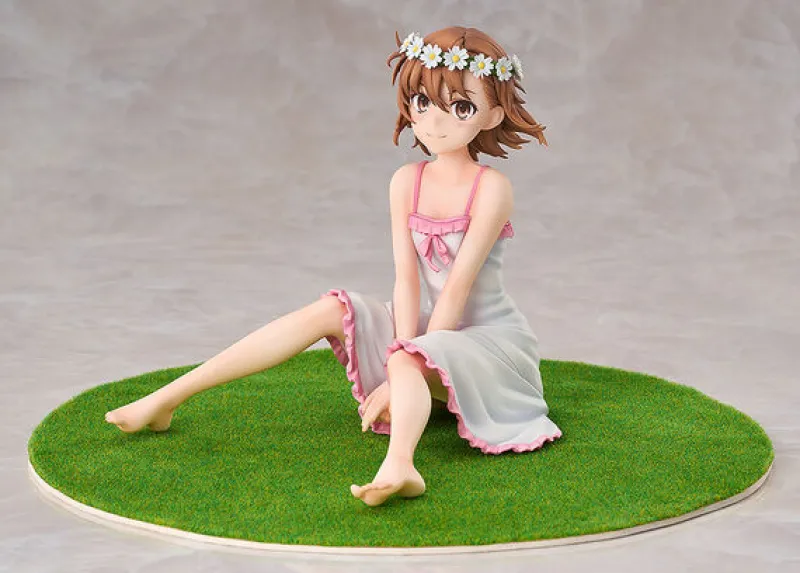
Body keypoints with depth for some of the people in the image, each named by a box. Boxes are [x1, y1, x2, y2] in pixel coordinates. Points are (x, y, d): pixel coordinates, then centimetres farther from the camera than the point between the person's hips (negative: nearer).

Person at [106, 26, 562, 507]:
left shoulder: (491, 188, -17)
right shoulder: (407, 182, -2)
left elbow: (458, 287, -22)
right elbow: (407, 278, -10)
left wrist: (408, 360, -24)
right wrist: (405, 352, -22)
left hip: (488, 336, -5)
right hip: (427, 327, 5)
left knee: (407, 364, -35)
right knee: (327, 312, -15)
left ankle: (398, 465, -68)